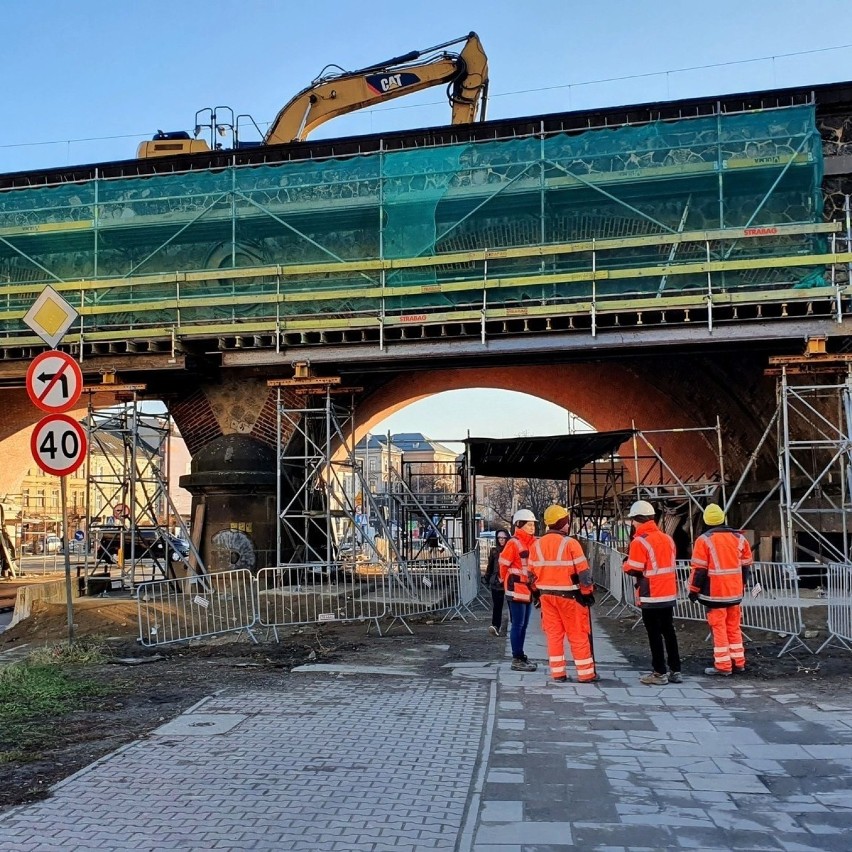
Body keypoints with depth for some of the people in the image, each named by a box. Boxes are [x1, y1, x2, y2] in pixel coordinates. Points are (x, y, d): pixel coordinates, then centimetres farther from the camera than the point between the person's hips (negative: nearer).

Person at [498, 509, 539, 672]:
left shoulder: (532, 543, 11)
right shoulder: (513, 543, -13)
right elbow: (503, 564, -10)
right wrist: (508, 581, 3)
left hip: (528, 590, 8)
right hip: (516, 590, -8)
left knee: (523, 625, 14)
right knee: (518, 625, -4)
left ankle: (521, 657, 23)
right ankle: (517, 660, 1)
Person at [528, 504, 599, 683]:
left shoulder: (537, 545, 5)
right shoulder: (570, 543, -13)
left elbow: (532, 572, 11)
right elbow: (583, 571, -12)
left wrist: (538, 592, 21)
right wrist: (588, 592, -3)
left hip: (546, 595, 5)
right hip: (569, 595, -5)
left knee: (553, 634, 10)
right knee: (578, 635, 3)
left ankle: (558, 673, 12)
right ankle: (586, 673, 8)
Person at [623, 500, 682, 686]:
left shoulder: (640, 542, -15)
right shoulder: (667, 539, 8)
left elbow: (633, 570, -14)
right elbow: (669, 564, 14)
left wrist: (625, 564, 5)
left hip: (651, 596, -7)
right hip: (669, 594, 7)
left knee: (654, 634, 0)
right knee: (669, 632, 14)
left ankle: (659, 673, 3)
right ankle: (675, 671, 19)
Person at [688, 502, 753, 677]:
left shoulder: (704, 540, -10)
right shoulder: (739, 537, 7)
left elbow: (699, 569, -11)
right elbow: (745, 565, 14)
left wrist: (694, 590, -2)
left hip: (715, 592, -6)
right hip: (734, 591, 6)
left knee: (719, 628, -1)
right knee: (734, 627, 15)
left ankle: (723, 665, 0)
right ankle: (738, 662, 20)